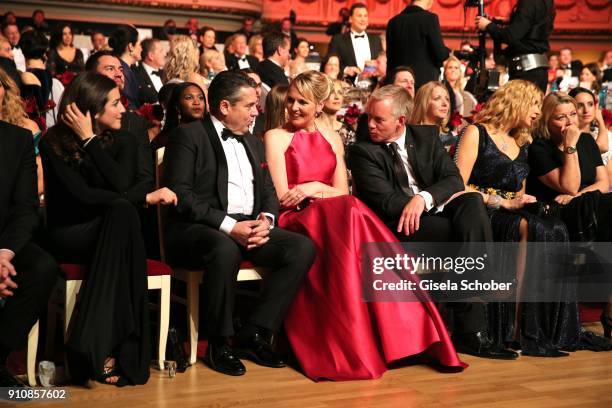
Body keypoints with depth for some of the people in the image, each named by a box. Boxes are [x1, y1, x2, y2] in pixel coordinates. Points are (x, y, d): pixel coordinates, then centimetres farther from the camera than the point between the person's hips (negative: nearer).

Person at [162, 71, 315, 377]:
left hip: (250, 226, 7)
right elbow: (179, 194, -12)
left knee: (303, 248, -17)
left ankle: (254, 334, -12)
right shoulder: (188, 136, 0)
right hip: (199, 229, -6)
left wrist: (265, 220, -6)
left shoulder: (253, 144, 23)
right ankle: (219, 344, -19)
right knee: (226, 249, -39)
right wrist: (228, 225, -21)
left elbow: (269, 192, 19)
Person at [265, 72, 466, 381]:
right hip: (294, 222, -4)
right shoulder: (276, 137, 5)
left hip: (334, 219, 4)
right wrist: (324, 190, -5)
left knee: (350, 213, -33)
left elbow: (342, 192, 11)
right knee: (349, 213, -35)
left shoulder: (332, 139, 20)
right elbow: (282, 196, -4)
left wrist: (313, 187, -6)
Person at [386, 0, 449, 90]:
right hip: (425, 81, -5)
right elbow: (440, 54, -10)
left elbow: (390, 57, 12)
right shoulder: (429, 18, -8)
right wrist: (446, 52, 12)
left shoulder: (394, 21, 8)